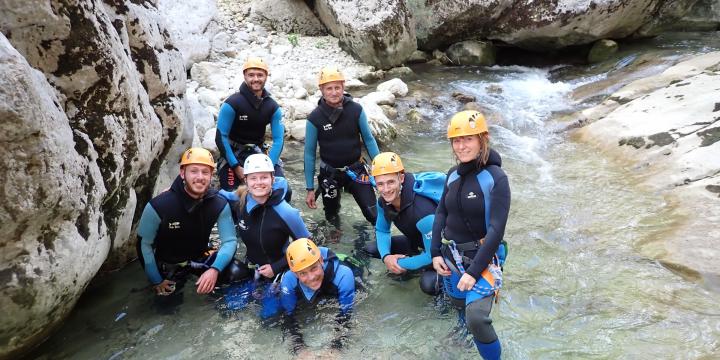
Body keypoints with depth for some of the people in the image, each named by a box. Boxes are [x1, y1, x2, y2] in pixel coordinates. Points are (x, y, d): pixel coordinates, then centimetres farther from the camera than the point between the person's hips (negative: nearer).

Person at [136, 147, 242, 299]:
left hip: (199, 258, 1)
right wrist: (156, 281, -12)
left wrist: (215, 269, -35)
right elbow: (144, 244, -14)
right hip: (169, 265, 0)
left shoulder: (219, 204, -18)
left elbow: (229, 240, -18)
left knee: (233, 272, -21)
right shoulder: (159, 206, -25)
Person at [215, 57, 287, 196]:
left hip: (258, 152, 3)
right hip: (233, 154, -3)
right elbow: (221, 137, -14)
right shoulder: (232, 103, -15)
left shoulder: (273, 107, -3)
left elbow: (278, 139, -6)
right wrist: (236, 167, -18)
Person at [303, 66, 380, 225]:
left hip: (356, 169, 0)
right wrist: (310, 189, -4)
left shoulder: (356, 110, -12)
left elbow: (368, 140, 0)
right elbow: (310, 153, -5)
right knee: (332, 218, 15)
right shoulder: (314, 118, -13)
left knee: (375, 214, -7)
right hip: (329, 173, 0)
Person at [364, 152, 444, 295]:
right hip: (416, 241, 6)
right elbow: (381, 231, 2)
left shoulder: (422, 209, -39)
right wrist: (386, 257, -18)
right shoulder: (383, 201, -16)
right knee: (371, 249, -7)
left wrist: (401, 264, -22)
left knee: (428, 285, -32)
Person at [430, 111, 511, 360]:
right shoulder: (453, 174, 2)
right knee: (461, 306, 20)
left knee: (476, 317, -21)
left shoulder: (496, 178, -16)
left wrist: (473, 272, -21)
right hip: (450, 255, 6)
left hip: (481, 256, -6)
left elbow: (496, 230, -19)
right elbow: (441, 213, 11)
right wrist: (435, 253, 2)